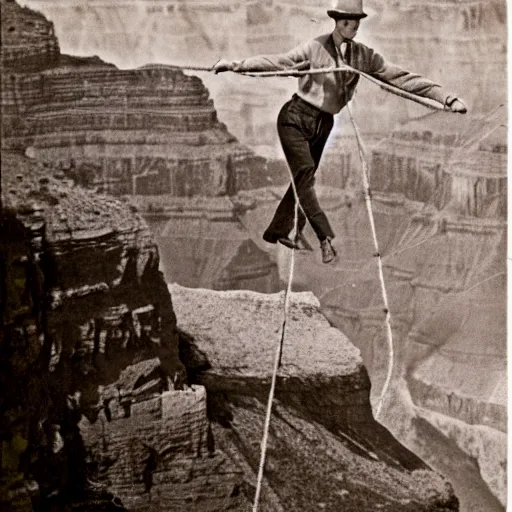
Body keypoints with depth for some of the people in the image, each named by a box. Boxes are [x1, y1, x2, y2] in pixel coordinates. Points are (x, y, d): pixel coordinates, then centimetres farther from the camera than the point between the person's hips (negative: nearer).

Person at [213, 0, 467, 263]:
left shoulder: (364, 57, -2)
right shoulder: (314, 49, -13)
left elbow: (401, 77, -5)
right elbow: (277, 61, -19)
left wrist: (447, 97, -11)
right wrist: (236, 64, -30)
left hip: (323, 124, 5)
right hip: (296, 118, -5)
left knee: (304, 178, 9)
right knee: (305, 174, -17)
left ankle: (278, 230, 26)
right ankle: (326, 238, -23)